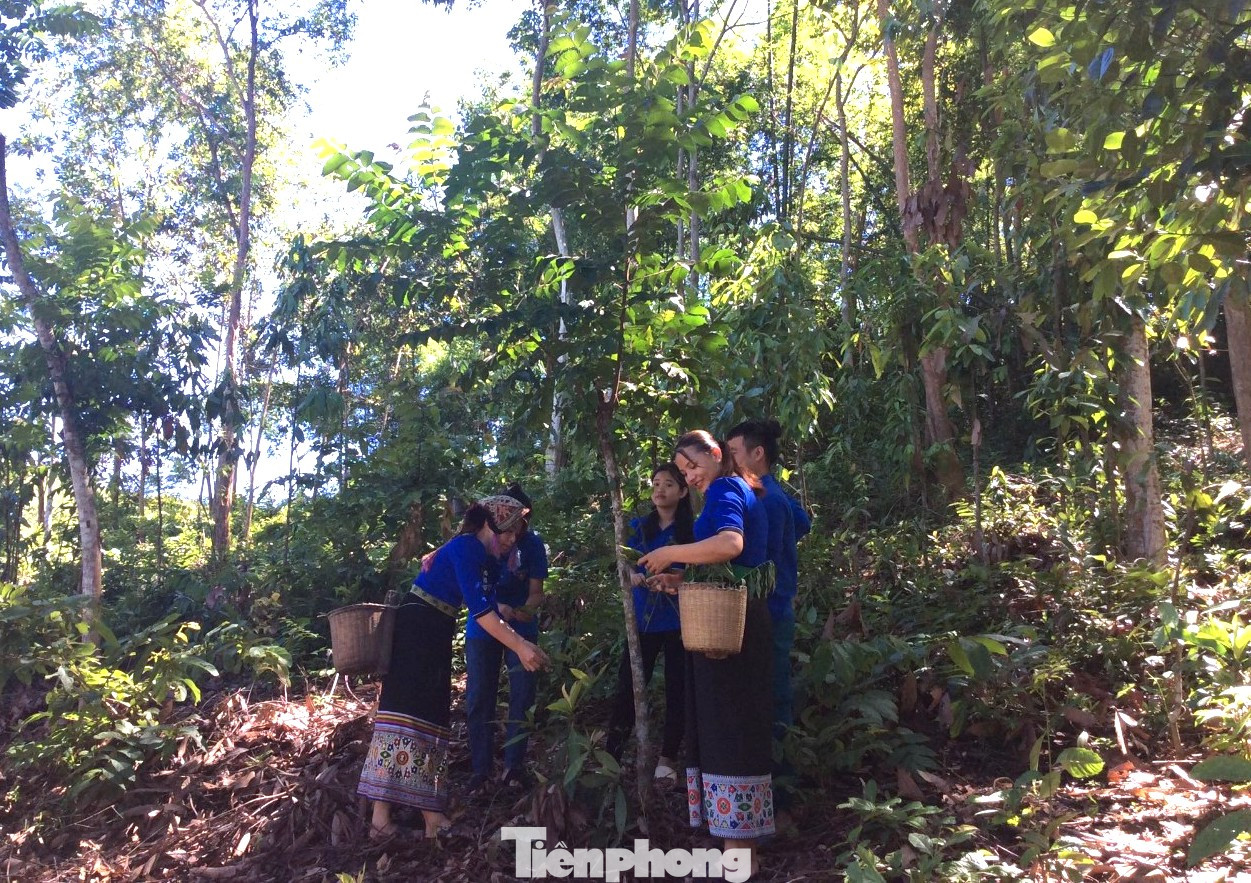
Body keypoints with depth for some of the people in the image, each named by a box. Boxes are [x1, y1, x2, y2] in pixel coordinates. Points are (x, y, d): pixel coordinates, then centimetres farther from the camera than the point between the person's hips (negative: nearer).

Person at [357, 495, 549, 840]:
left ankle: (430, 813, 5)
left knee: (432, 717, 5)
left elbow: (486, 606, 19)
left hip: (434, 634, 10)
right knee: (407, 712, -17)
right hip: (415, 628, -10)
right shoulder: (465, 547, -15)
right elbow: (477, 607, -25)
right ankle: (381, 816, -21)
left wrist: (522, 643, 15)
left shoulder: (476, 553, 15)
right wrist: (519, 647, -29)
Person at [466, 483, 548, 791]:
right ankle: (481, 769, 13)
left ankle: (513, 765, 12)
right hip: (482, 628, 0)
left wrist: (525, 610, -30)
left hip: (521, 628, 0)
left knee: (522, 696, 0)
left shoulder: (532, 544, -11)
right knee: (479, 699, 3)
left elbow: (536, 592, -9)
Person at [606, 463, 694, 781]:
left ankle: (667, 759, 15)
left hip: (680, 621, -1)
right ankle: (611, 756, 7)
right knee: (628, 687, -1)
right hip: (643, 619, 2)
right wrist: (634, 577, -18)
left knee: (677, 690, 4)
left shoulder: (693, 529, 0)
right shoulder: (638, 527, 8)